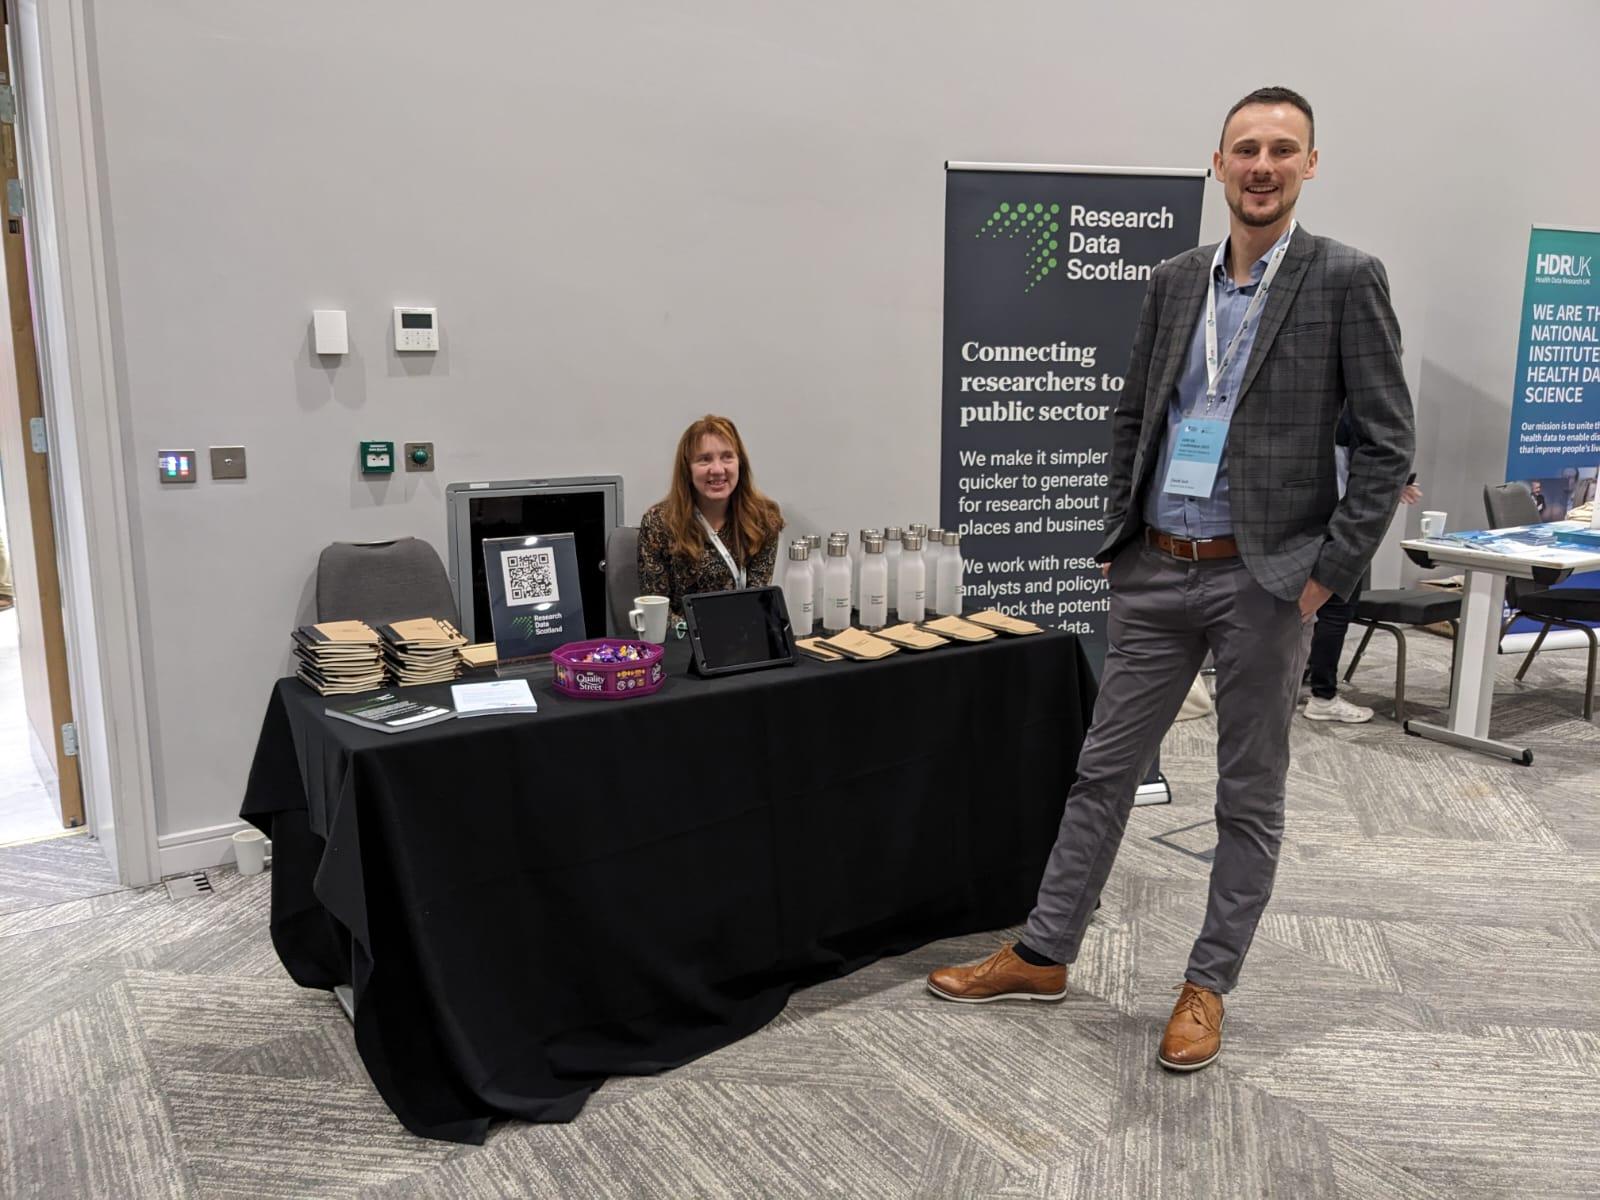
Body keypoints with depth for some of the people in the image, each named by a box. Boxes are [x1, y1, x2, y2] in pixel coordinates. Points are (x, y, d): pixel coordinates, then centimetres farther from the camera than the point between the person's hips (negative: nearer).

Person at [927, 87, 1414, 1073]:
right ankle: (1044, 956, 25)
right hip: (1157, 574, 5)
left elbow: (1388, 444, -7)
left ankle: (1209, 986, 25)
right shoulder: (1176, 280, 9)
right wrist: (1120, 536, 9)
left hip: (1265, 580, -4)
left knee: (1250, 798, 8)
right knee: (1104, 771, 11)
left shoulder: (1347, 279, -4)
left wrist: (1328, 572, -11)